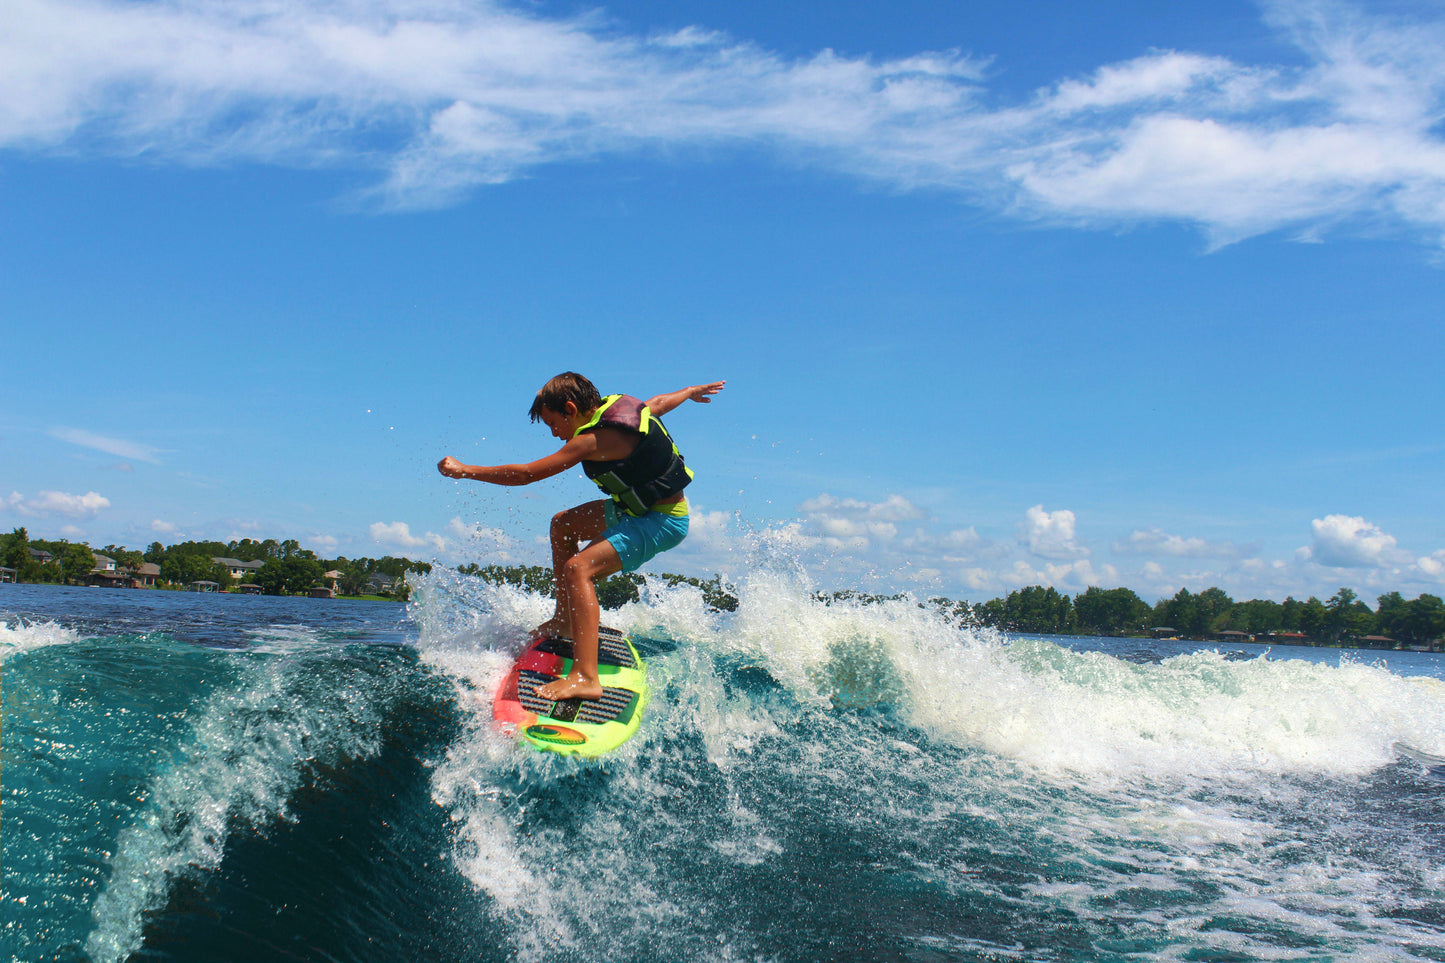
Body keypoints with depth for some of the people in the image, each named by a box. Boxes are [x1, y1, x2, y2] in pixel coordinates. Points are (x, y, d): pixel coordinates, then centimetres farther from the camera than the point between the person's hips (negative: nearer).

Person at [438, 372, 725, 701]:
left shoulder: (593, 440, -23)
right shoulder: (619, 404, 3)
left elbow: (525, 474, -22)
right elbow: (661, 402, 24)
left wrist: (464, 470, -14)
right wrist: (692, 391, 45)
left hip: (664, 522, -11)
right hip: (638, 508, 11)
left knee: (578, 568, -26)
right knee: (563, 525, 21)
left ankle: (585, 677, -36)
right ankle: (564, 620, 28)